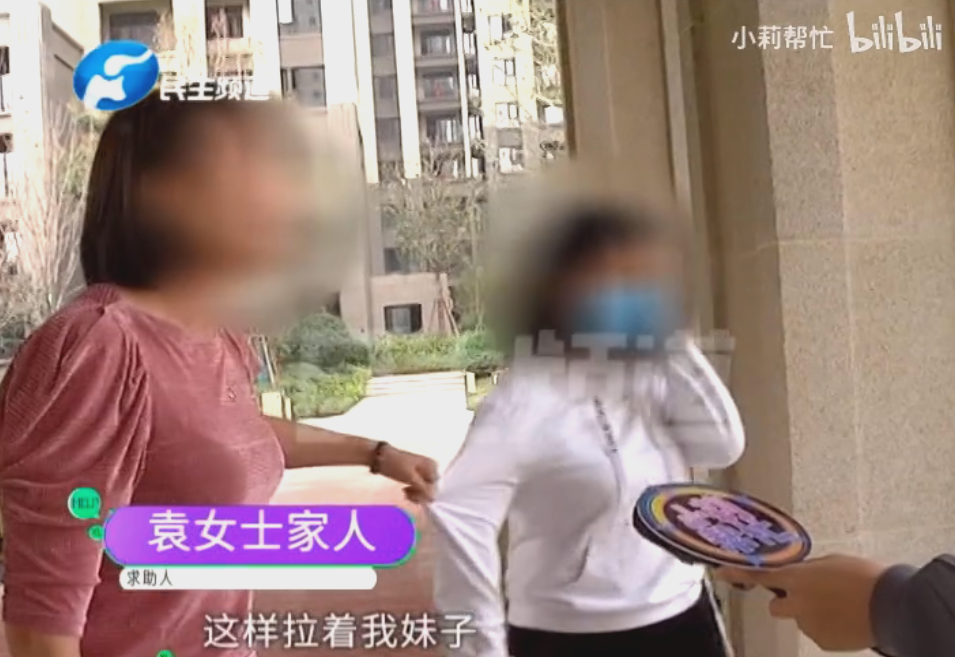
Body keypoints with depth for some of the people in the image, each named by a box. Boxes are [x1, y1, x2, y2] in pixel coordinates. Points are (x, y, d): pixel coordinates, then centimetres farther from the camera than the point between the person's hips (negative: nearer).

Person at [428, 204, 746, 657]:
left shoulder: (648, 378, 3)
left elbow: (723, 445, -5)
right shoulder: (527, 398, -21)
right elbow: (458, 513, -30)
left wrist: (676, 347, -10)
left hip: (680, 618, 8)